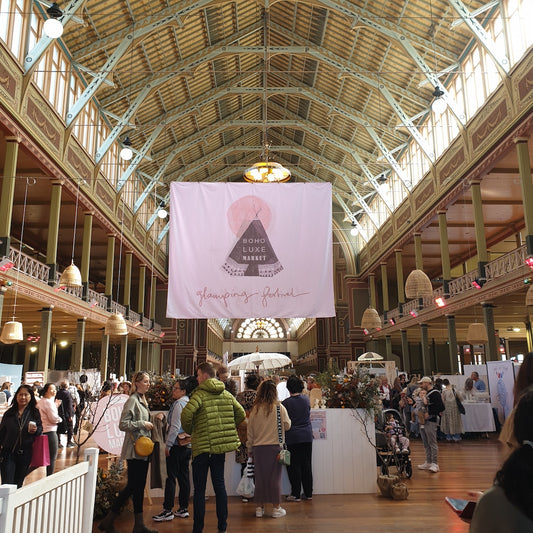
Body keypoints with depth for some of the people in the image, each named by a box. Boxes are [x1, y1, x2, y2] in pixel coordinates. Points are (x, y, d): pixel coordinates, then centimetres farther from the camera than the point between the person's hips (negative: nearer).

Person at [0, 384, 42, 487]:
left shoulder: (34, 413, 2)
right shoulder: (9, 413, 3)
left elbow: (40, 429, 5)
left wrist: (36, 430, -16)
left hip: (25, 454, 1)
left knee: (19, 483, 12)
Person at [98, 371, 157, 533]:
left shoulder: (143, 400, 16)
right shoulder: (132, 400, -12)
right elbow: (123, 424, -19)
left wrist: (150, 423, 12)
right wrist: (142, 424, -17)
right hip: (134, 450, -9)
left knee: (139, 486, 9)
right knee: (133, 486, -5)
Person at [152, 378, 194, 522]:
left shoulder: (179, 404, -12)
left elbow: (175, 427, -16)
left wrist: (168, 445, -12)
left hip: (177, 445, -8)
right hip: (188, 445, 8)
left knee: (171, 477, -3)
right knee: (184, 476, 11)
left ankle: (167, 510, 1)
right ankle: (184, 509, 17)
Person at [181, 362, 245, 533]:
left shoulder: (200, 394, -10)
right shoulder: (226, 394, 8)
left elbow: (187, 413, -25)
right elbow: (241, 414, 12)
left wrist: (189, 430, -7)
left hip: (202, 446, -6)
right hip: (221, 447, 6)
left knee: (199, 489, 4)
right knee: (219, 485, 14)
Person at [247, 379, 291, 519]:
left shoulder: (255, 409, -1)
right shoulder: (279, 408, -7)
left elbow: (250, 432, 4)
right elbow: (287, 426, 3)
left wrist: (250, 449, 14)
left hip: (258, 448, 2)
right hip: (274, 446, -2)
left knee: (260, 477, 11)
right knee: (274, 477, 7)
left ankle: (259, 507, 19)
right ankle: (276, 508, 14)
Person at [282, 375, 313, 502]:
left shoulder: (285, 403, -11)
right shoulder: (306, 399, 1)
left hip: (292, 438, -4)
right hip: (307, 436, 4)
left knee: (294, 466, 5)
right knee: (306, 465, 11)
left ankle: (296, 494, 8)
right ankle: (308, 493, 18)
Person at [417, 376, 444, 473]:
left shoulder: (435, 393, -10)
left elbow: (441, 407, -17)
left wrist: (429, 413, -18)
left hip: (431, 421, -9)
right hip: (423, 421, 9)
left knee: (432, 443, -7)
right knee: (426, 444, 13)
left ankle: (435, 464, -3)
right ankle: (428, 462, 20)